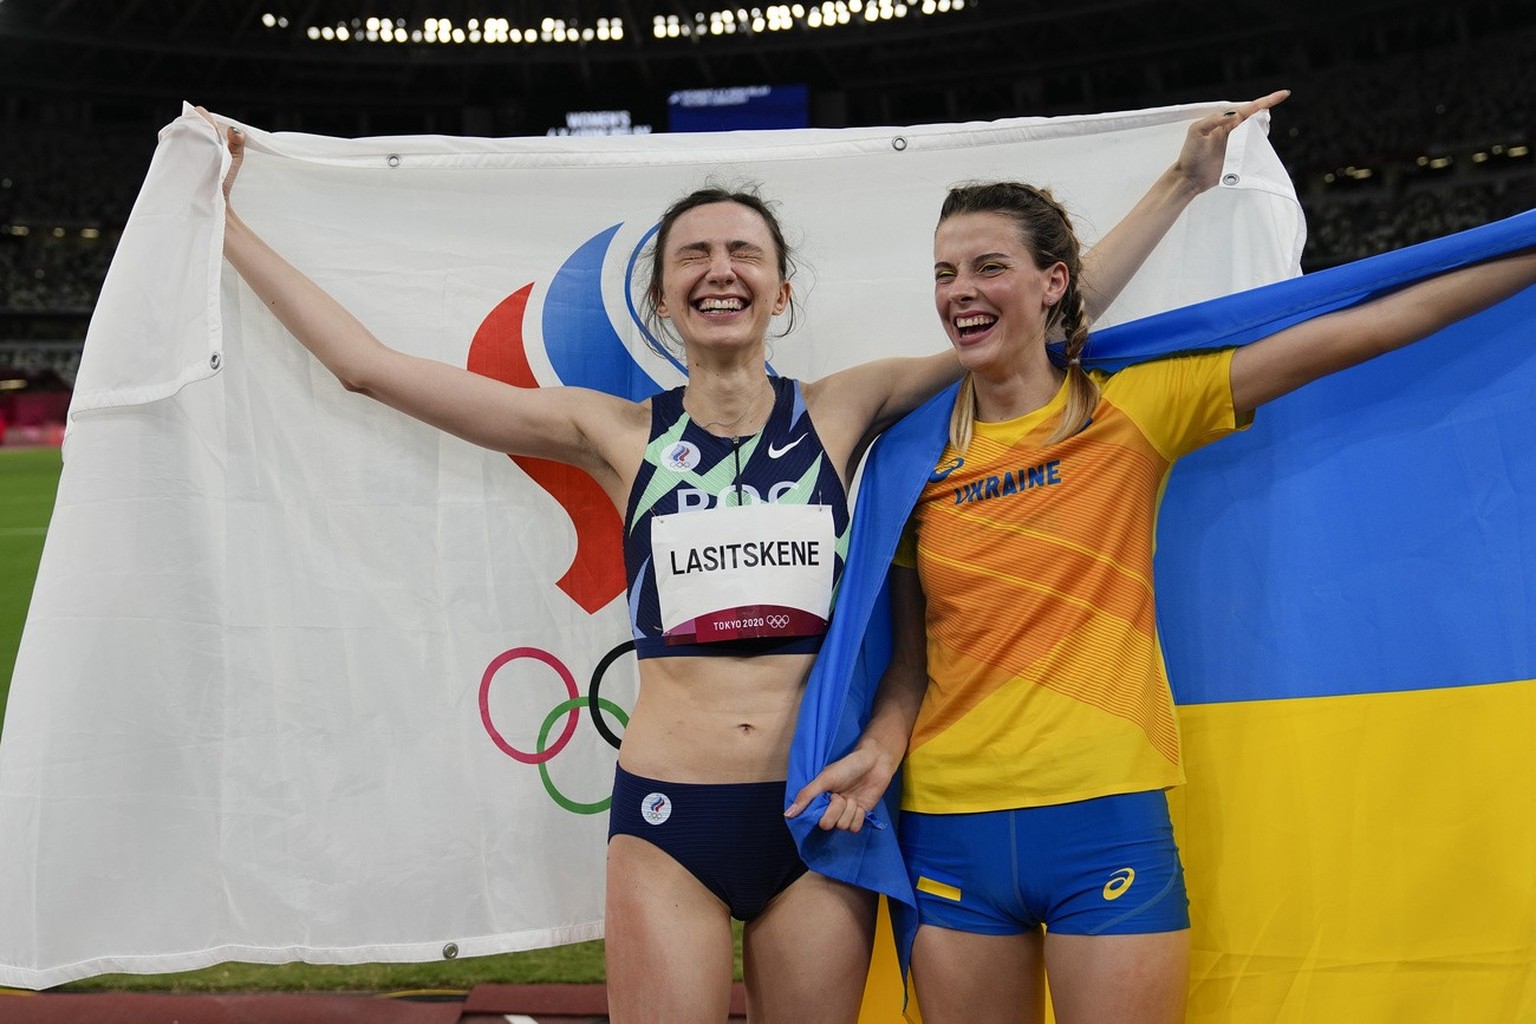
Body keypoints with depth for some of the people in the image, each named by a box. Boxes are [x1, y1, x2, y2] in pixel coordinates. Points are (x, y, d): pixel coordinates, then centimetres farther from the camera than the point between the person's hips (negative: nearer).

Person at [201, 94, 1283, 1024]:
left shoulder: (841, 411, 6)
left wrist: (1182, 181, 11)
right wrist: (224, 221, 7)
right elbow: (370, 364, 5)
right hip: (668, 816, -1)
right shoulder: (618, 433, 4)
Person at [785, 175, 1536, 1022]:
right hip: (951, 829, 3)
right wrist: (880, 746, -9)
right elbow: (911, 656, 9)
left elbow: (1351, 334, -3)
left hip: (1105, 822, -2)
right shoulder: (921, 460, 7)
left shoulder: (1130, 412, 0)